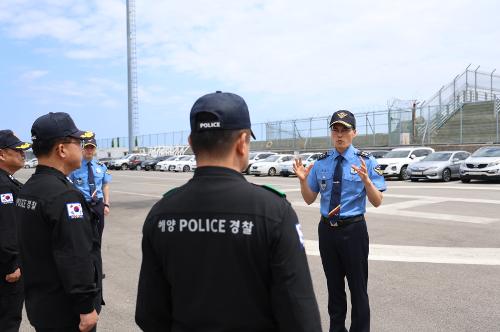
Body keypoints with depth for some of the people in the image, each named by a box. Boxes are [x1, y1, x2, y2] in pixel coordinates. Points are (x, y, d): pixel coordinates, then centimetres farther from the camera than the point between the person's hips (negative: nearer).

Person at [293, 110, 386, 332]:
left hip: (353, 230, -3)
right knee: (334, 285, 18)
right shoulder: (321, 162, 3)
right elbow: (309, 199, 8)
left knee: (358, 287, 8)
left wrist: (366, 180, -27)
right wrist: (303, 180, -12)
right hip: (327, 229, 4)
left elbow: (377, 202, -8)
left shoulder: (365, 161, -7)